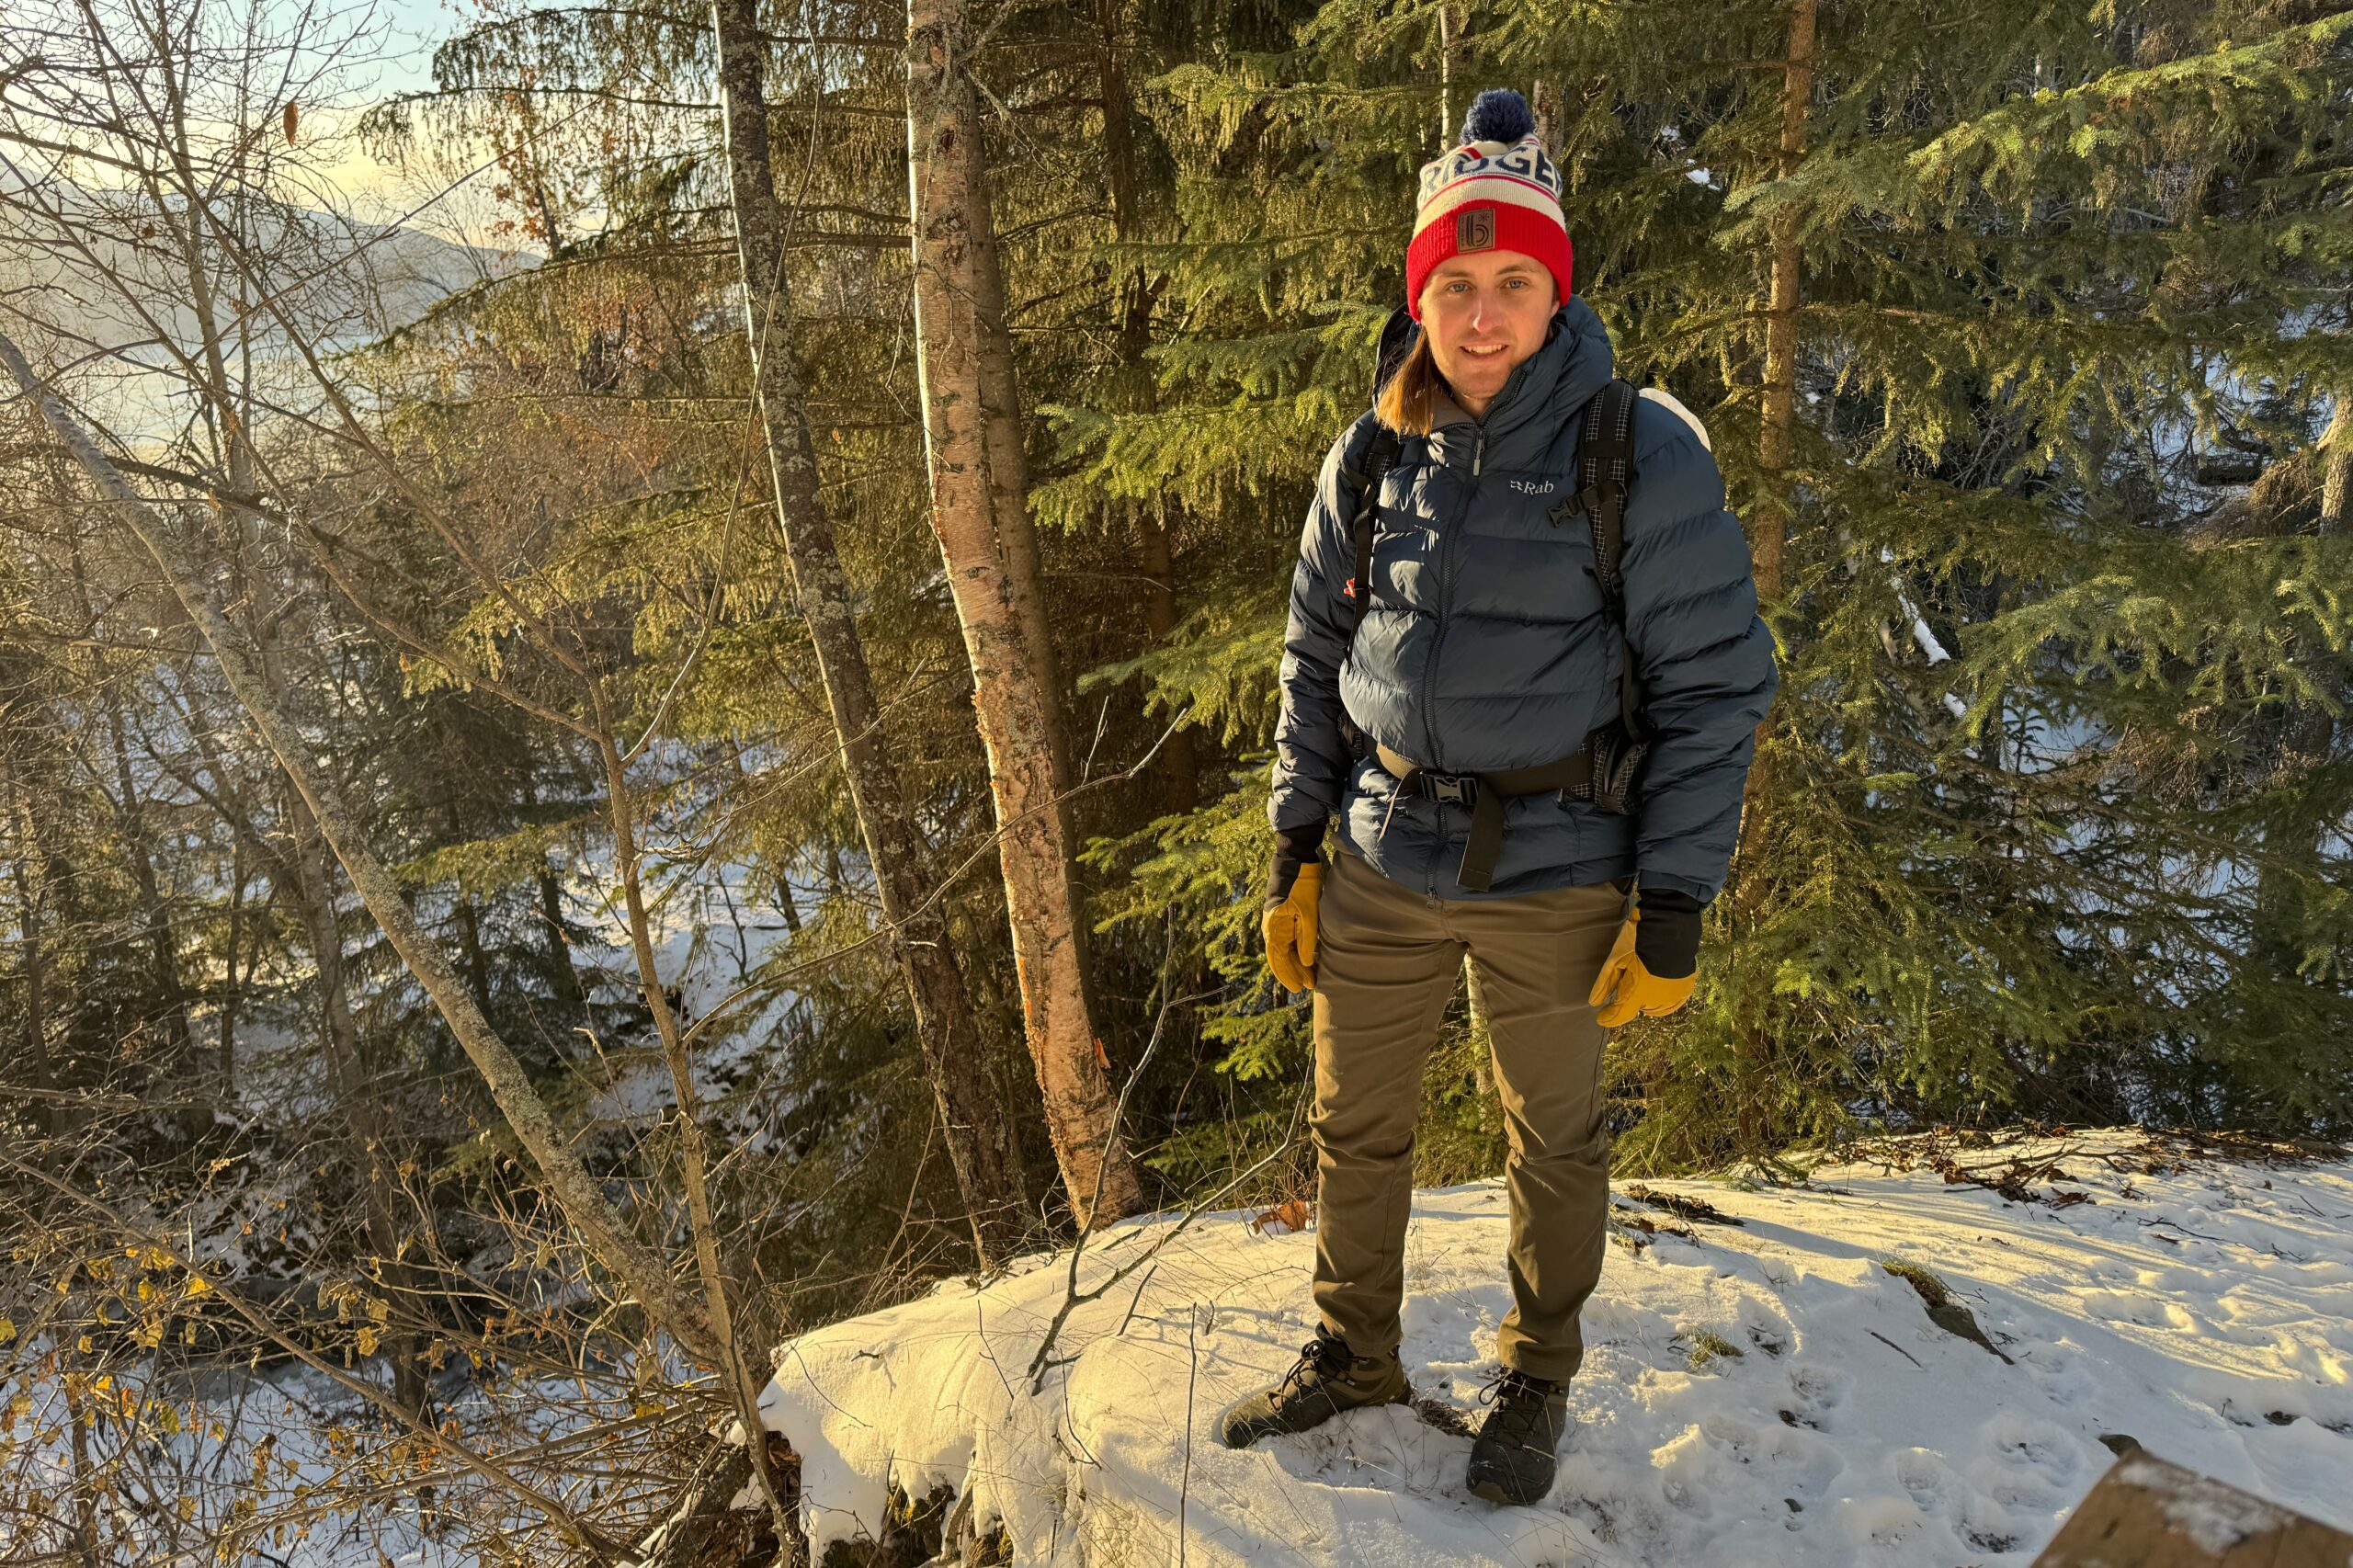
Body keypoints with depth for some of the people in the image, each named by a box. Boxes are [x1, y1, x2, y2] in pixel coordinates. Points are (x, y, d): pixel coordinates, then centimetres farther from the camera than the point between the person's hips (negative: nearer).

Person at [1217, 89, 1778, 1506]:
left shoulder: (1644, 454, -11)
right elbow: (1316, 661, 9)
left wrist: (1675, 910, -11)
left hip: (1553, 875, -3)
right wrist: (1296, 853, 6)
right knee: (1356, 1126, 16)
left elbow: (1715, 688, -9)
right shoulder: (1374, 457, 2)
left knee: (1555, 1144, 14)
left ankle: (1538, 1383, 38)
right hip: (1384, 864, 4)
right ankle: (1355, 1355, 39)